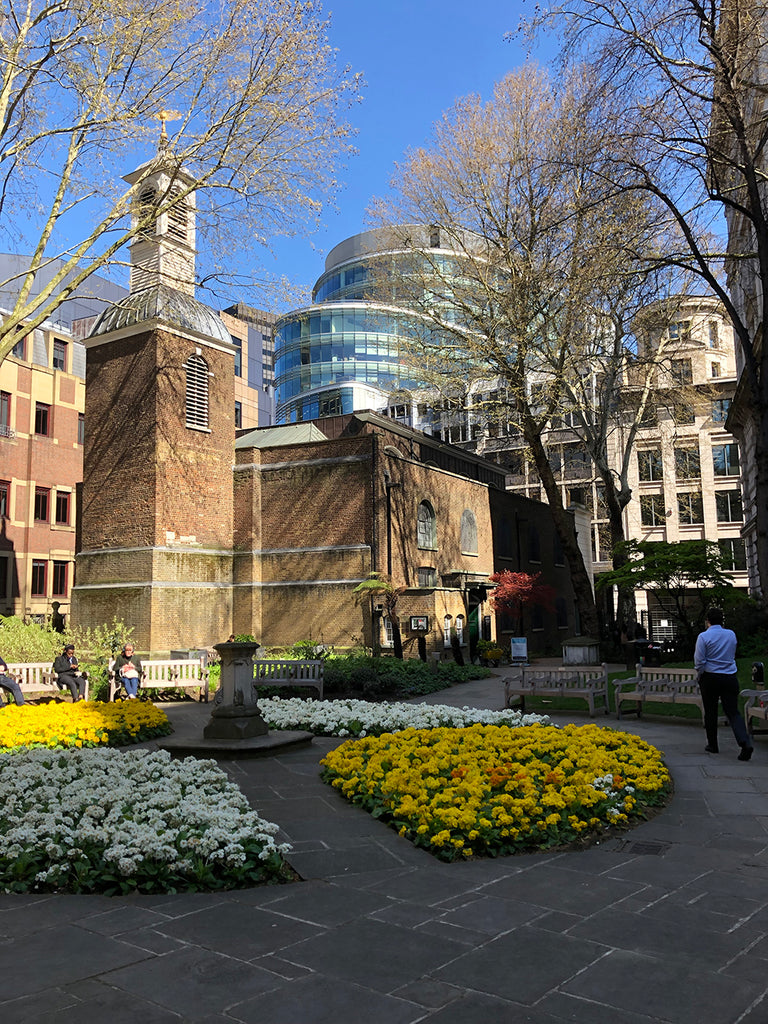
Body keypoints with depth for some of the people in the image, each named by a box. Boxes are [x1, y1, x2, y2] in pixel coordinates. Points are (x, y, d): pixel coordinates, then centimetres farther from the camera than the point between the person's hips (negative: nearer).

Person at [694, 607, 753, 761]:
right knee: (733, 712, 2)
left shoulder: (704, 636, -8)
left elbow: (699, 661, -8)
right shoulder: (731, 634, 6)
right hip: (730, 677, 3)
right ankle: (745, 743, -16)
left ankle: (712, 745, 18)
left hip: (710, 678, -3)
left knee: (710, 713, 9)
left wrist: (700, 673, 10)